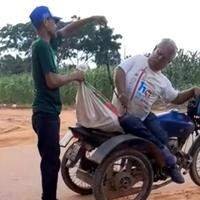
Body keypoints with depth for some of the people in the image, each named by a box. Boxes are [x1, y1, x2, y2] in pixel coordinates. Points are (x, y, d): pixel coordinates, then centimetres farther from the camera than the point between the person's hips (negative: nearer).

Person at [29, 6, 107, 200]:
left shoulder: (48, 43, 12)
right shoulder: (42, 46, -15)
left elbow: (68, 30, 27)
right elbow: (52, 81, -22)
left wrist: (91, 19, 22)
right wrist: (74, 76, -6)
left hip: (48, 112, 10)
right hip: (46, 113, -10)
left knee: (50, 160, 16)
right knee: (51, 161, -7)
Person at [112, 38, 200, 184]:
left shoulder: (163, 82, 10)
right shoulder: (138, 60, -2)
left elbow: (176, 98, 15)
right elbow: (119, 72, -11)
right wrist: (122, 94, -26)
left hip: (144, 115, 5)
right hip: (123, 112, -5)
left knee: (162, 137, -12)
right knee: (138, 129, -32)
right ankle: (168, 159, -20)